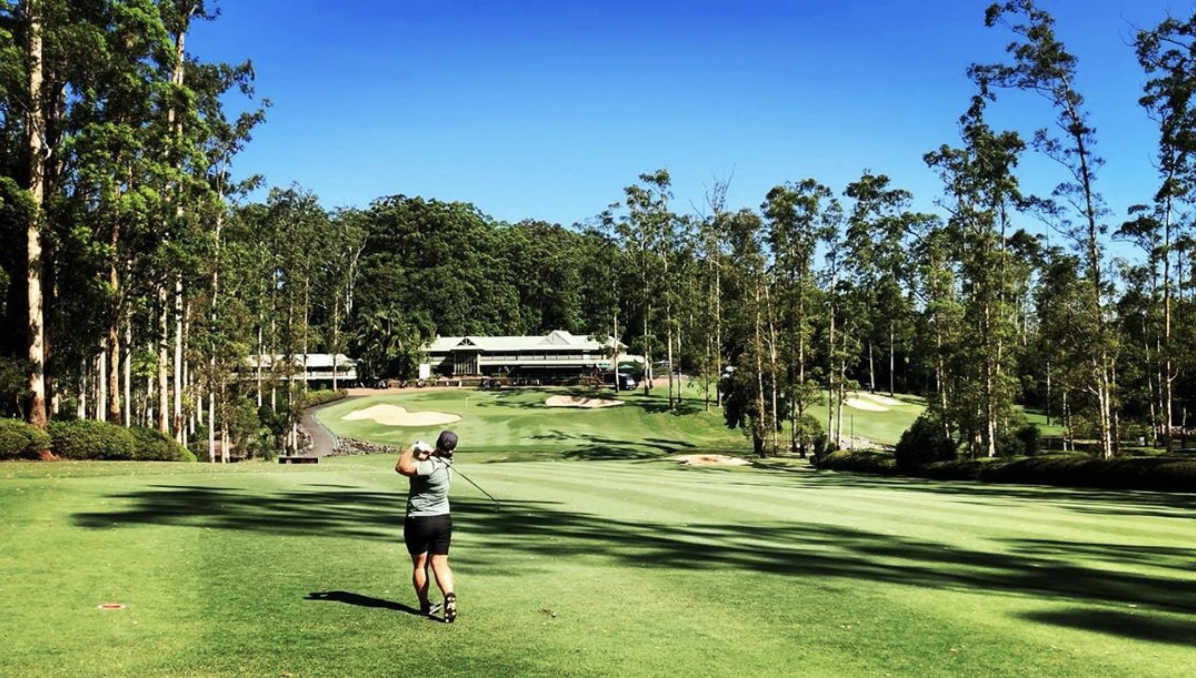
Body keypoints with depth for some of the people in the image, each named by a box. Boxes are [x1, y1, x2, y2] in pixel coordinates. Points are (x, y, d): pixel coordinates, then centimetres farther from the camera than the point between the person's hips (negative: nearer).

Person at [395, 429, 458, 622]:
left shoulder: (431, 467, -25)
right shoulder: (445, 463, 0)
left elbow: (401, 467, -32)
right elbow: (429, 456, 13)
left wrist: (413, 448, -21)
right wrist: (422, 450, -8)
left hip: (419, 521, -6)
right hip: (443, 520, 6)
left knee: (419, 564, 12)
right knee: (440, 563, 4)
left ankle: (425, 605, 20)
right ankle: (449, 596, -20)